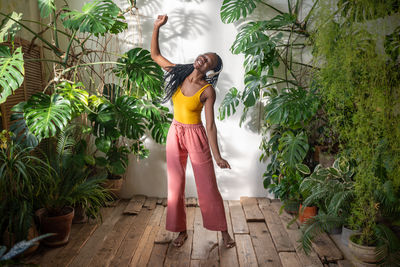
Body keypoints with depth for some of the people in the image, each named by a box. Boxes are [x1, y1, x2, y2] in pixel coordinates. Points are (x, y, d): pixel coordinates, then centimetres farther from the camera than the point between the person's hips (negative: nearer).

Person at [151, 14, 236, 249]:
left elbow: (210, 125, -14)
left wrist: (217, 156, -15)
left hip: (196, 136, -5)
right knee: (175, 185, 10)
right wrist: (157, 27, -7)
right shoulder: (179, 74, -2)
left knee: (208, 187, 4)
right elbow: (155, 55, 4)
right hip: (175, 134, 5)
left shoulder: (208, 91, -15)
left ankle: (223, 231, 23)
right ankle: (182, 231, 27)